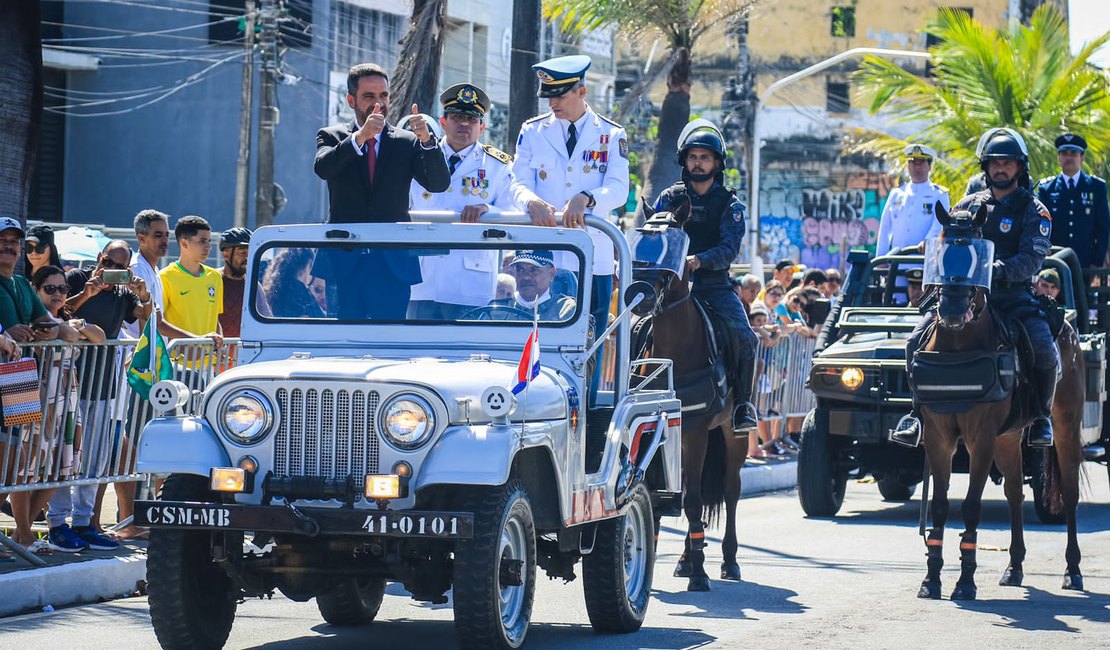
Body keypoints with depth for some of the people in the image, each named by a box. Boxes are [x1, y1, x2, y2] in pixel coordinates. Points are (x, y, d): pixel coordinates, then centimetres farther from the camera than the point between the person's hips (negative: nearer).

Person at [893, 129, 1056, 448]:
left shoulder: (1033, 210, 3)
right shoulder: (969, 205, 15)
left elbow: (1033, 257, -11)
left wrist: (1001, 271, -30)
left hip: (1014, 295, -3)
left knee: (1045, 351, -27)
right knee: (915, 342, -15)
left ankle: (1041, 417, -2)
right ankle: (919, 412, 0)